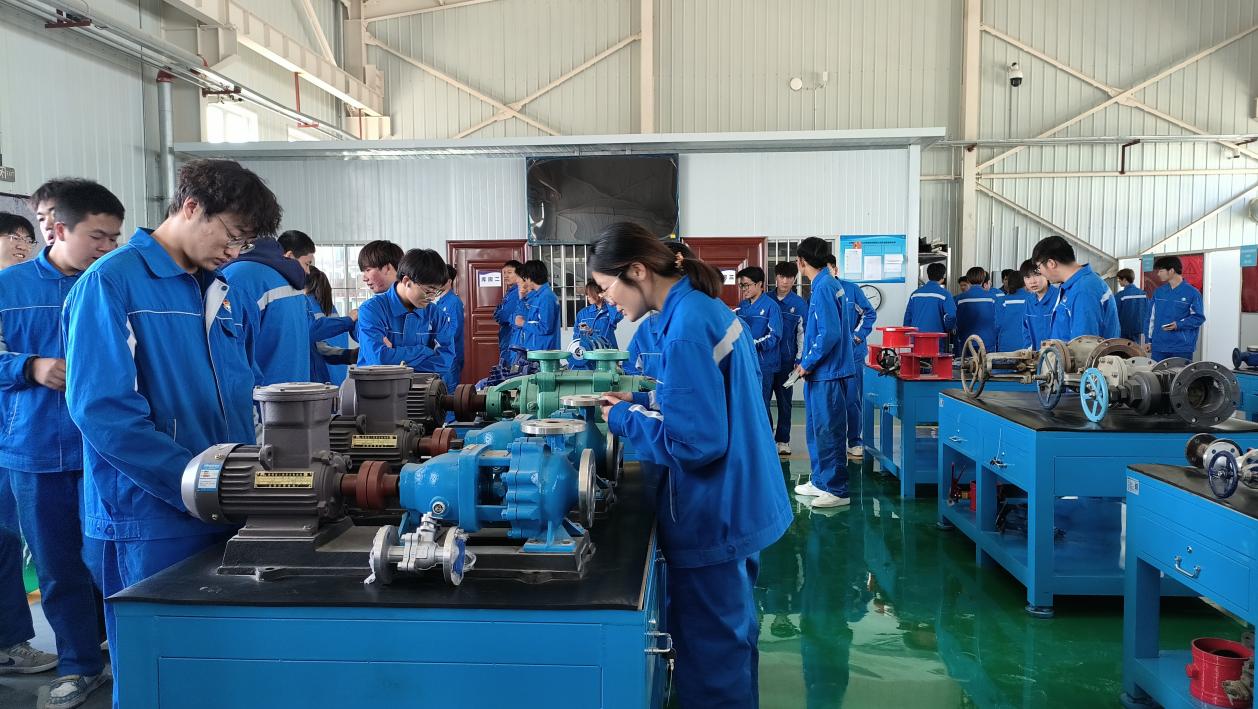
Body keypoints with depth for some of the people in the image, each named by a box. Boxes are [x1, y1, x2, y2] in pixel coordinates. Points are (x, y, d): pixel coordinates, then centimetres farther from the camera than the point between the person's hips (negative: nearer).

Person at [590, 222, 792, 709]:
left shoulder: (686, 328, -24)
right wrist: (643, 402, 8)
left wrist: (625, 419, -12)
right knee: (733, 632, 25)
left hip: (713, 518, -10)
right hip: (738, 503, 10)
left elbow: (695, 442, -26)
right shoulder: (707, 307, 6)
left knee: (710, 652, 6)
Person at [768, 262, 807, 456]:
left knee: (784, 401, 8)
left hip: (786, 360, -1)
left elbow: (803, 333, 1)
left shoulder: (800, 304, -2)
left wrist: (799, 361, -4)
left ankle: (783, 440, 17)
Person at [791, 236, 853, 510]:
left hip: (827, 373, -10)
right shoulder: (828, 283, 13)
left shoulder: (823, 287, -18)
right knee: (816, 427, 18)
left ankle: (837, 490, 5)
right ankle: (820, 481, 28)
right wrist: (806, 361, 17)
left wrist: (808, 363, -15)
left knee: (828, 431, -3)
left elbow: (830, 333, -24)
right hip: (820, 372, 10)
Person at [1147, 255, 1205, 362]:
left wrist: (1179, 324, -18)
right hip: (1158, 346, 4)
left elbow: (1199, 318, -4)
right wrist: (1150, 340, 12)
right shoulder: (1159, 292, 11)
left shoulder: (1192, 293, -3)